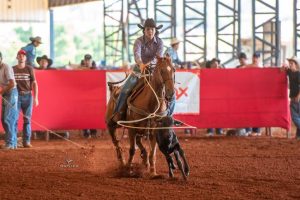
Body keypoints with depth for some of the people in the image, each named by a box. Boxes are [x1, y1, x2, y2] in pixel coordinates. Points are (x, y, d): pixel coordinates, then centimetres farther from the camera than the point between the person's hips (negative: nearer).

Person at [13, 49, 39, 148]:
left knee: (27, 119, 1)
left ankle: (26, 141, 3)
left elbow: (34, 83, 3)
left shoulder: (29, 69, 5)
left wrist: (35, 97, -5)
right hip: (16, 95, 0)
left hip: (27, 95, 0)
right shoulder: (12, 69, 7)